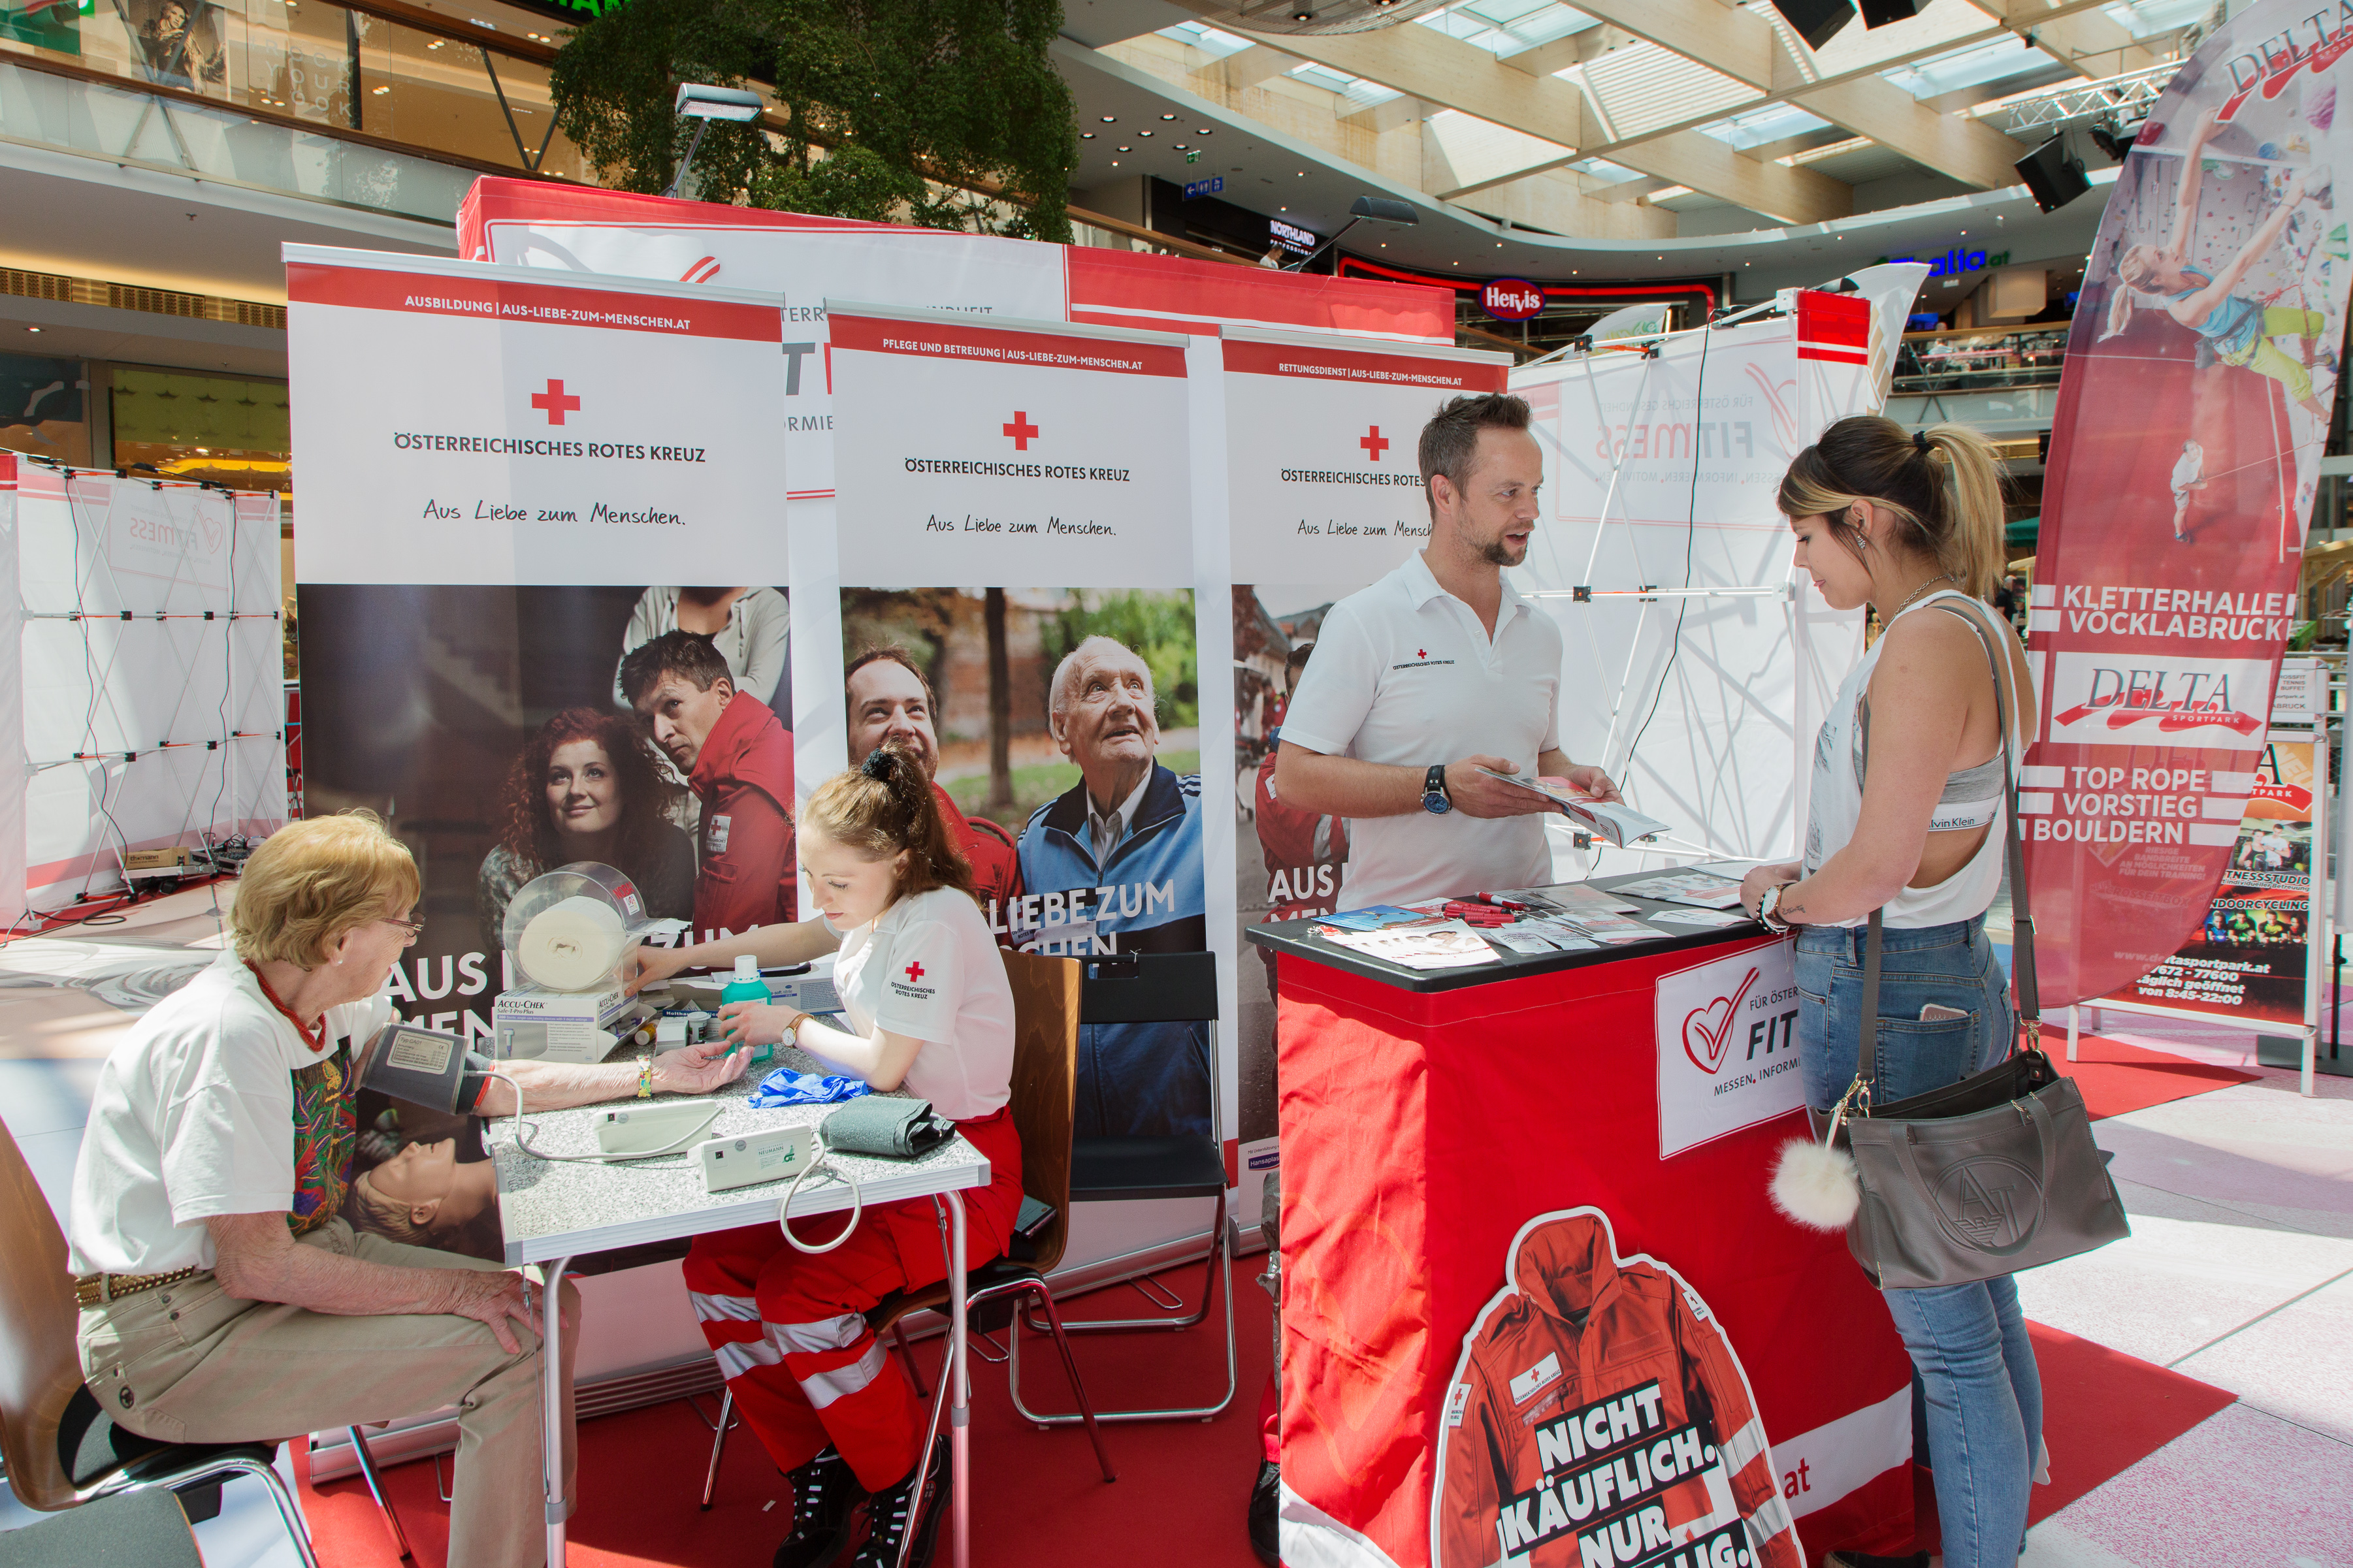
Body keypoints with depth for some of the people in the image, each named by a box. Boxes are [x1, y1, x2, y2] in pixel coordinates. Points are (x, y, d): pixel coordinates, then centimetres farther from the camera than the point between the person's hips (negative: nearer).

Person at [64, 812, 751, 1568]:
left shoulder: (345, 1010, 1)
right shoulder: (227, 1033, -26)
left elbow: (490, 1085, 11)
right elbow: (255, 1266, -27)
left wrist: (655, 1074, 10)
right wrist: (452, 1290, -22)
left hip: (302, 1255, 9)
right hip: (176, 1334, -9)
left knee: (547, 1306, 2)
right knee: (510, 1344, -19)